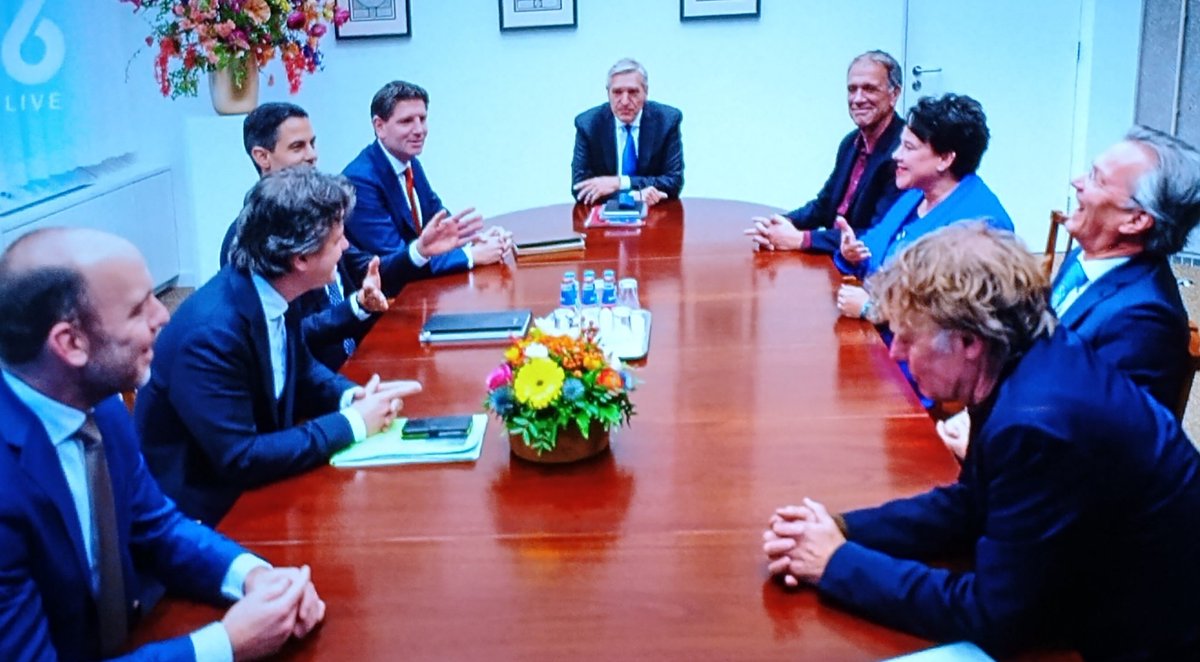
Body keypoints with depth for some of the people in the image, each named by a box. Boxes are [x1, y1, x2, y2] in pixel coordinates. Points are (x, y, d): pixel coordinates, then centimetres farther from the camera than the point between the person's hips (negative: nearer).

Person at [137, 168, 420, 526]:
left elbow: (301, 372, 13)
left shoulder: (271, 293, -5)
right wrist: (352, 424, -21)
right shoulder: (211, 332, -28)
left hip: (248, 486, 7)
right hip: (204, 516, -7)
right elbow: (239, 460, -26)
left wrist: (352, 396, -7)